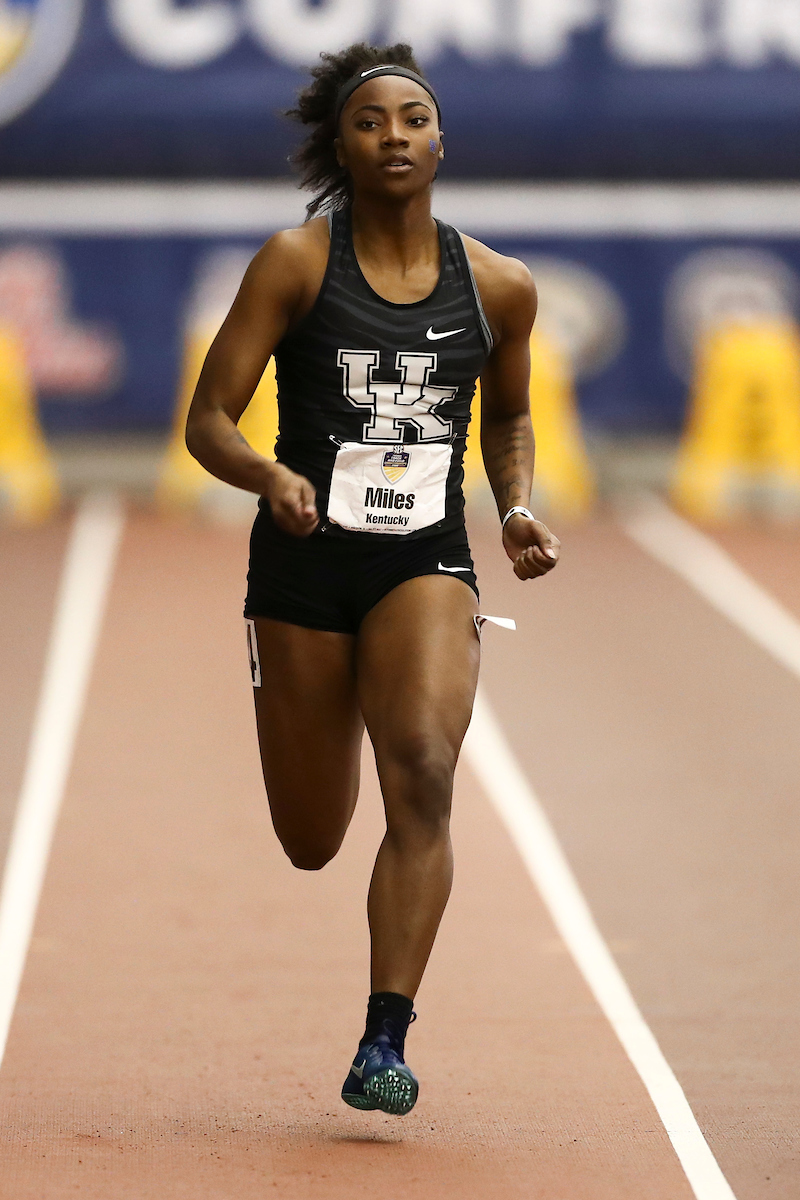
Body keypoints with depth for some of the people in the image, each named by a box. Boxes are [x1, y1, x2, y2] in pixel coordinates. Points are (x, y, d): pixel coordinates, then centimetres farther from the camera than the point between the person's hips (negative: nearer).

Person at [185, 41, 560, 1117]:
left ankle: (385, 1045, -26)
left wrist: (519, 508, 4)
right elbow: (208, 422, -6)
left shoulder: (499, 287, 3)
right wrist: (270, 476, -26)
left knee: (423, 771, -26)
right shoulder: (296, 263, -5)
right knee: (311, 844, 11)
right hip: (304, 562, 0)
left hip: (426, 563, 1)